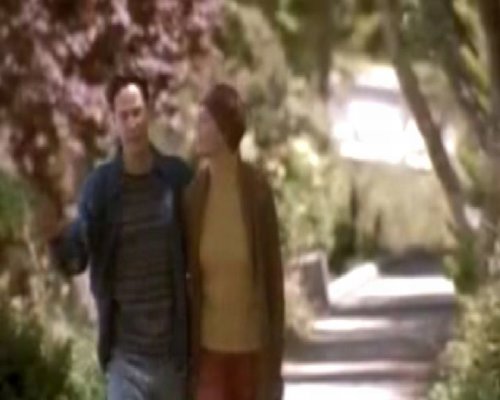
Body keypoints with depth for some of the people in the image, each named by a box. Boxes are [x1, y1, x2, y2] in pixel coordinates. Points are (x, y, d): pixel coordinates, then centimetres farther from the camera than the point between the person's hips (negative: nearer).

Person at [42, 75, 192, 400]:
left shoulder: (178, 178, -2)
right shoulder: (100, 185, -5)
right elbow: (76, 260, -10)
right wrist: (56, 237, -32)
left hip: (175, 346, 2)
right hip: (126, 350, -2)